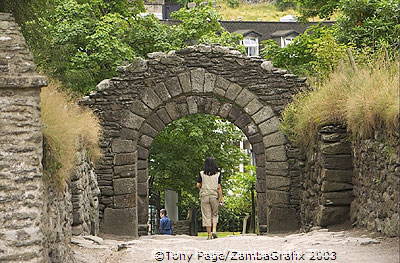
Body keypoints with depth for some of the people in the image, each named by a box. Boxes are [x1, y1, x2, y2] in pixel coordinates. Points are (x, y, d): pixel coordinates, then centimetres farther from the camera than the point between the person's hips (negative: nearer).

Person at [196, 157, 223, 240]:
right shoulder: (217, 174, -2)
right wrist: (221, 198, 0)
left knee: (206, 215, 4)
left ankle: (209, 234, 2)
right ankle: (214, 231, -3)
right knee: (214, 214, 15)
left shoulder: (202, 174, -2)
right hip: (214, 196, 0)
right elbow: (219, 187, -4)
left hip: (204, 196, 0)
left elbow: (198, 185, -3)